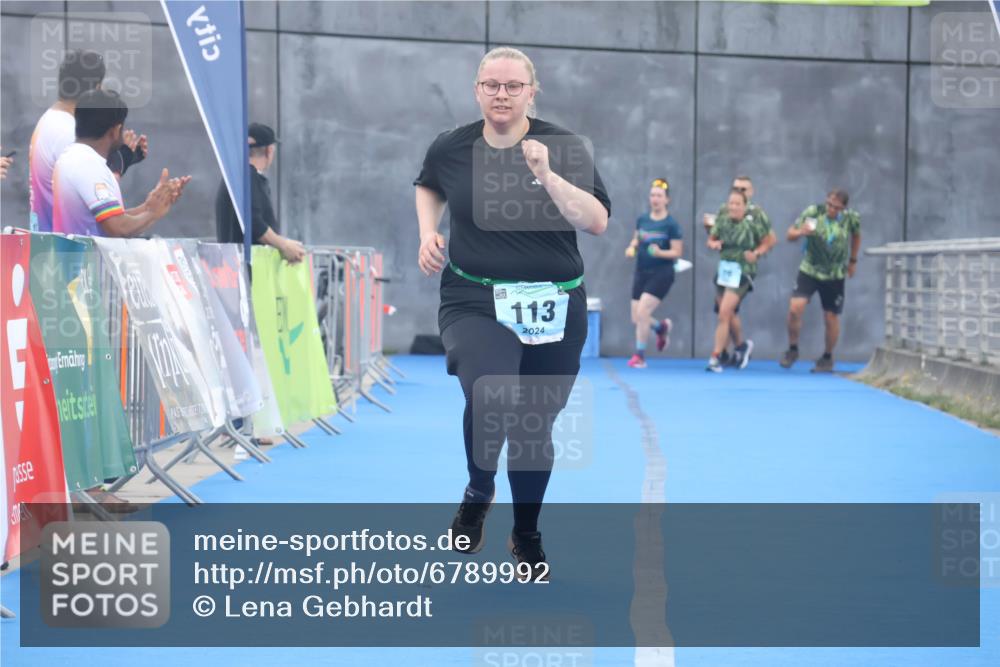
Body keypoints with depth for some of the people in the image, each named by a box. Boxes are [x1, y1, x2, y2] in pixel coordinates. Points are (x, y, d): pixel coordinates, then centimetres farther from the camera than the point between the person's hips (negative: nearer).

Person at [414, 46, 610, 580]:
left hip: (553, 309, 1)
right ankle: (478, 493, 5)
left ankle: (527, 537, 35)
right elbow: (429, 186, 23)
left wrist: (547, 175, -29)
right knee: (490, 397, -27)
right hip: (474, 302, 0)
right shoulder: (451, 148, -1)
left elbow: (597, 222, -19)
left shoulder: (564, 147, -8)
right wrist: (428, 234, 6)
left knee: (535, 426, 10)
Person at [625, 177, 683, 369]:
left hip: (661, 274, -6)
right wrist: (631, 248, 0)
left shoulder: (671, 224, -9)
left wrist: (659, 252, -26)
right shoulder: (642, 220, 6)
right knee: (636, 319, 5)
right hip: (641, 273, 6)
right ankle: (662, 327, 39)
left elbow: (677, 252, -9)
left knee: (642, 312, -16)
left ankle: (640, 356, -1)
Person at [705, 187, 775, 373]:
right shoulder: (722, 220, 0)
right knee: (726, 315, 16)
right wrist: (713, 244, -10)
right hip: (724, 269, 6)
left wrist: (757, 253, -13)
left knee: (724, 313, -15)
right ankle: (742, 345, 43)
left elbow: (771, 240, 0)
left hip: (742, 272, -6)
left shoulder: (753, 221, -12)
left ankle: (715, 358, -9)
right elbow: (711, 239, 12)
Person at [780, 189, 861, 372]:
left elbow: (856, 235, 11)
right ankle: (792, 349, 5)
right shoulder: (813, 212, -15)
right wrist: (800, 232, -31)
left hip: (835, 276, 0)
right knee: (795, 307, -17)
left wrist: (853, 260, 18)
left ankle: (827, 358, 27)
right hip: (809, 270, 0)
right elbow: (790, 234, -9)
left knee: (831, 318, 5)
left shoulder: (851, 218, -12)